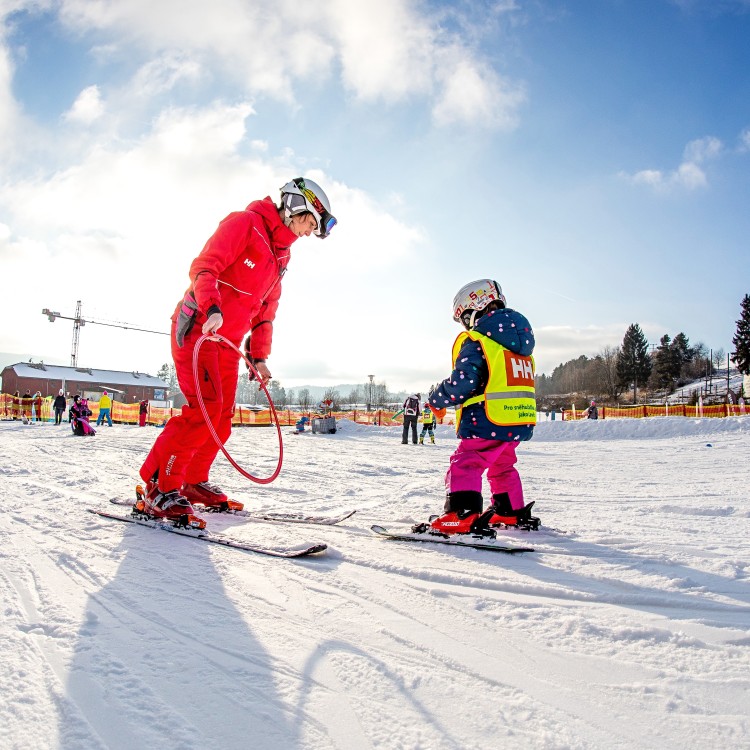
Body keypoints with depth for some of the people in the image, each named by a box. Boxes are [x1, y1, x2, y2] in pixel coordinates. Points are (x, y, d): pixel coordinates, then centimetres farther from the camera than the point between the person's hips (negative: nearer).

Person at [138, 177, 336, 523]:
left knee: (221, 417, 7)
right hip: (197, 328, -9)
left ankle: (193, 482, 20)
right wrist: (211, 308, -33)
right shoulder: (245, 223, -6)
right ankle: (160, 486, -11)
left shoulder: (281, 255, 20)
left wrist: (259, 356, 14)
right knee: (205, 407, -19)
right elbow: (204, 267, -16)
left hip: (228, 341, 9)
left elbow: (266, 309, 21)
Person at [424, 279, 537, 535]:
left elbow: (463, 382, -18)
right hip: (520, 421, 9)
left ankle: (463, 517, -19)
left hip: (488, 421, -9)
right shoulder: (520, 341, 17)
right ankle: (514, 512, 34)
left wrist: (437, 399, -2)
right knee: (503, 466, 25)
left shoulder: (475, 341, -9)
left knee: (465, 465, -7)